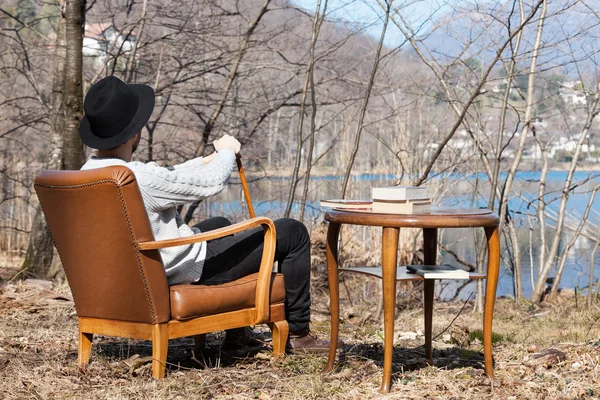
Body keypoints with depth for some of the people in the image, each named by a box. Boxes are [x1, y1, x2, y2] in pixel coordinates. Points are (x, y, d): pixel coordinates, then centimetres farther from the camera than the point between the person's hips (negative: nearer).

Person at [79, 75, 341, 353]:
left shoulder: (89, 172, -5)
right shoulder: (140, 178, -34)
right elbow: (211, 183, -20)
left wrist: (208, 159, 12)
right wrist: (227, 151, -1)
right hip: (192, 270, -9)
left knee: (219, 225, 38)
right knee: (293, 233, 1)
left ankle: (236, 329, 40)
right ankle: (297, 334, 15)